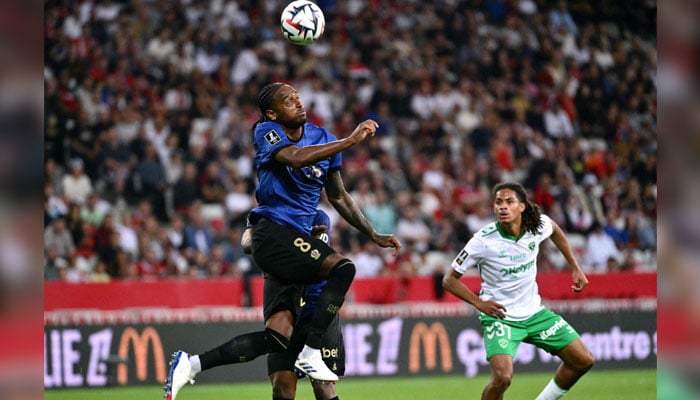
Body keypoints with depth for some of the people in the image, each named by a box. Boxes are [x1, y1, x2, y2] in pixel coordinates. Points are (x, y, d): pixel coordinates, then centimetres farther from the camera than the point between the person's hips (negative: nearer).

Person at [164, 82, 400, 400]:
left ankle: (190, 365, 5)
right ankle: (311, 353, -21)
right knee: (343, 268, -25)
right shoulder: (266, 133, -4)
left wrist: (374, 235, 21)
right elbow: (296, 158, -26)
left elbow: (338, 196, 25)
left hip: (296, 238, 7)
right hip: (272, 232, -7)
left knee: (276, 337, -3)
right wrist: (351, 140, -26)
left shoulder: (321, 138, 15)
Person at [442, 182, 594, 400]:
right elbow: (449, 279, -13)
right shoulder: (483, 241, -21)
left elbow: (556, 230, 18)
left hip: (534, 311, 6)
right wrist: (479, 302, -26)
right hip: (499, 316, -5)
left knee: (583, 360, 4)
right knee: (502, 376, -27)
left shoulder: (538, 225, -9)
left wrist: (575, 268, 16)